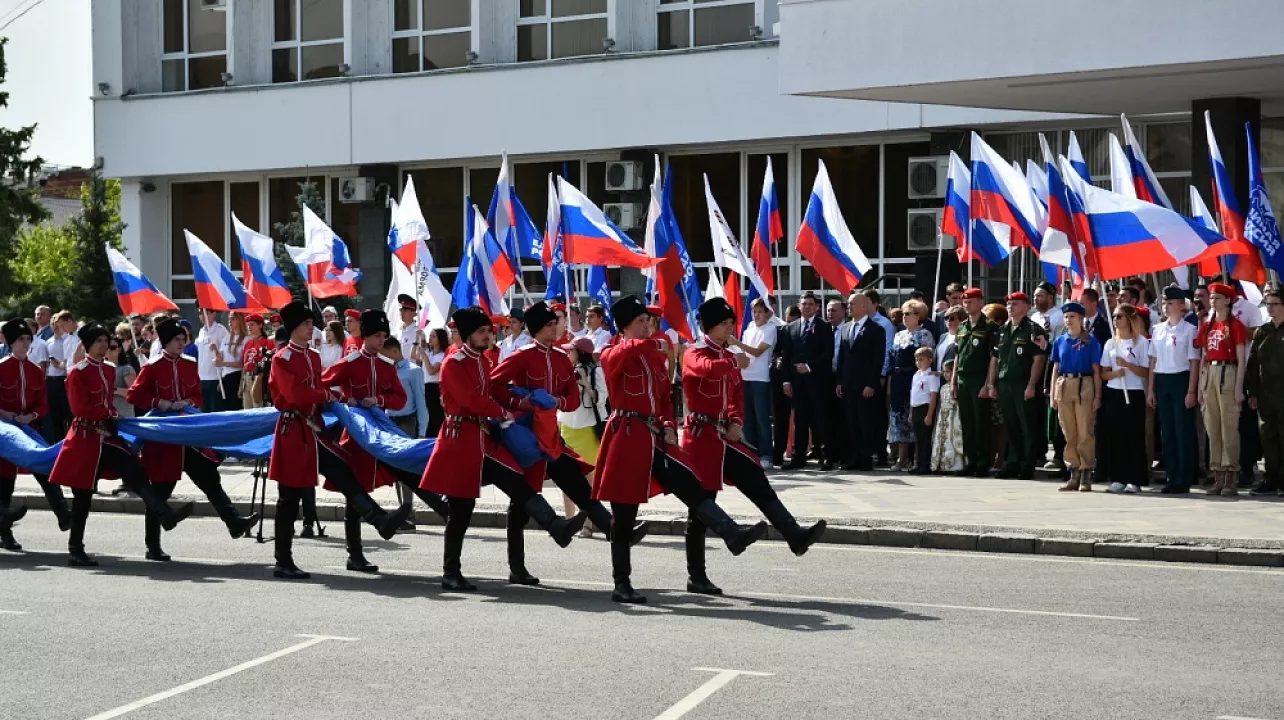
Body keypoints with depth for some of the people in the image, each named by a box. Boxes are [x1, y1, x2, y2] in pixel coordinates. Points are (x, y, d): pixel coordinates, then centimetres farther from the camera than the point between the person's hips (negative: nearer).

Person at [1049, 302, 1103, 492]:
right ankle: (1074, 474, 12)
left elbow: (1096, 370, 1)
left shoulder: (1090, 341, 1)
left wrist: (1098, 396, -4)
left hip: (1084, 386, -4)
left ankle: (1086, 475, -1)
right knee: (1069, 433, 6)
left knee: (1085, 432, -5)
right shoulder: (1060, 341, 12)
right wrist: (1053, 395, 9)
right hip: (1063, 386, 4)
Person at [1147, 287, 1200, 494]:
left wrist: (1191, 391, -11)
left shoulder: (1189, 330, -4)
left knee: (1183, 431, -2)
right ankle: (1171, 477, 14)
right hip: (1161, 381, 5)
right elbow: (1153, 360, 13)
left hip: (1181, 380, -5)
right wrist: (1150, 389, 9)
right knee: (1166, 431, 8)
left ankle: (1183, 480, 3)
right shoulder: (1157, 329, 12)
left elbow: (1194, 362, -6)